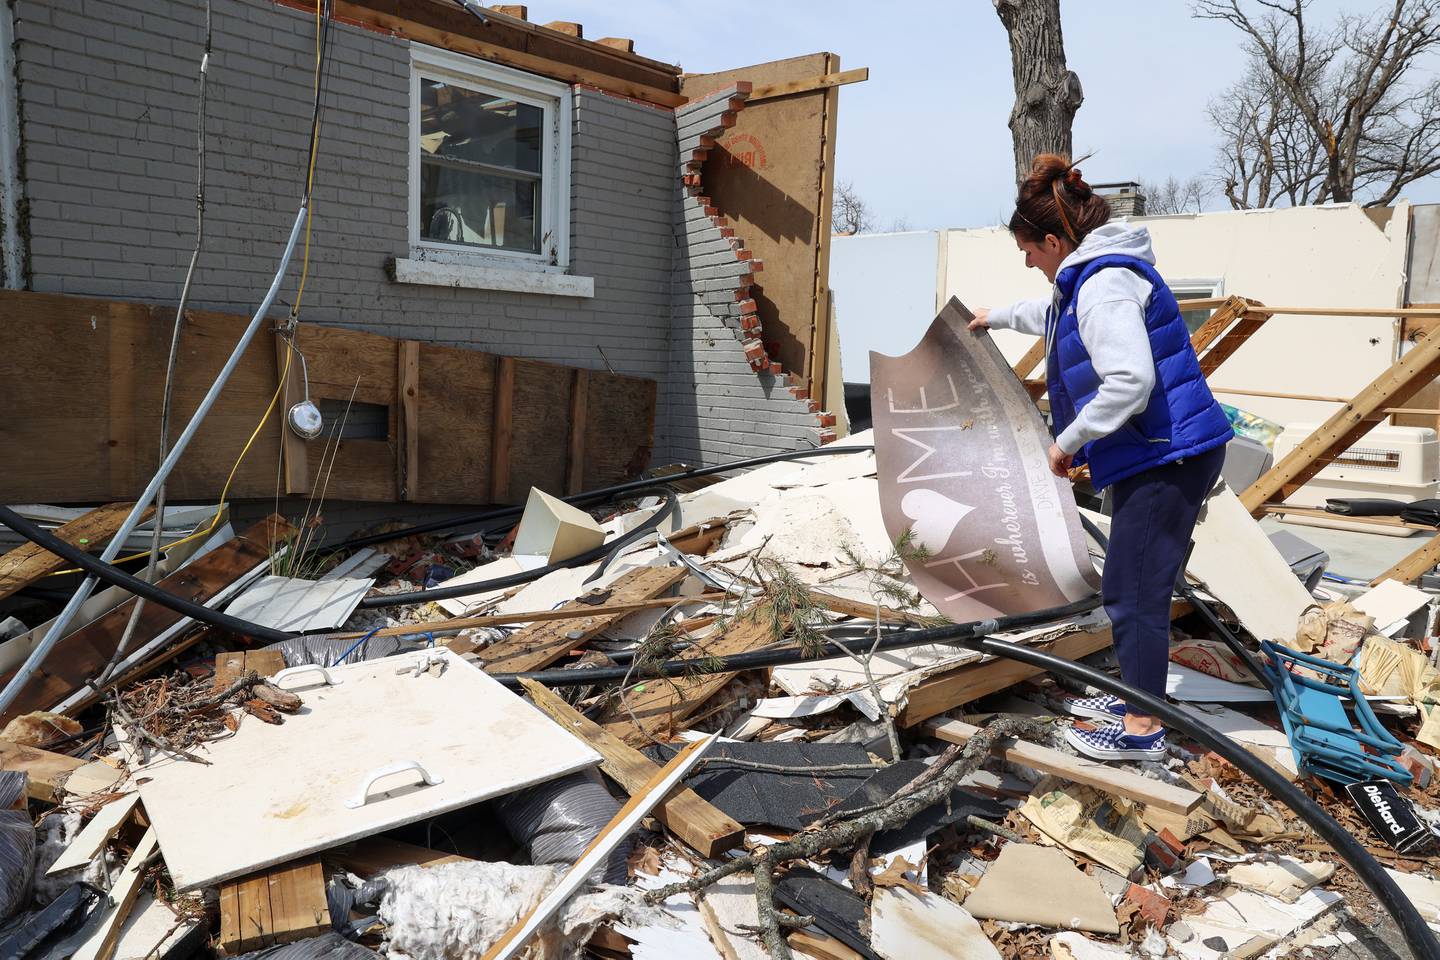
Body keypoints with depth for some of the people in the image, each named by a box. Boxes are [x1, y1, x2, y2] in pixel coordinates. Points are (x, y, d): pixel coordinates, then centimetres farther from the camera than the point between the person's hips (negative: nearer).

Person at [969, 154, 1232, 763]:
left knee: (1135, 591, -3)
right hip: (1155, 455, 11)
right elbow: (1055, 314, 39)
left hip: (1167, 457, -11)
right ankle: (1133, 697, 31)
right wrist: (998, 317, 52)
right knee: (1129, 587, 18)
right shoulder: (1088, 278, 15)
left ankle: (1142, 730, 9)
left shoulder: (1104, 284, -19)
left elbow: (1130, 381, -28)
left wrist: (1068, 441, -18)